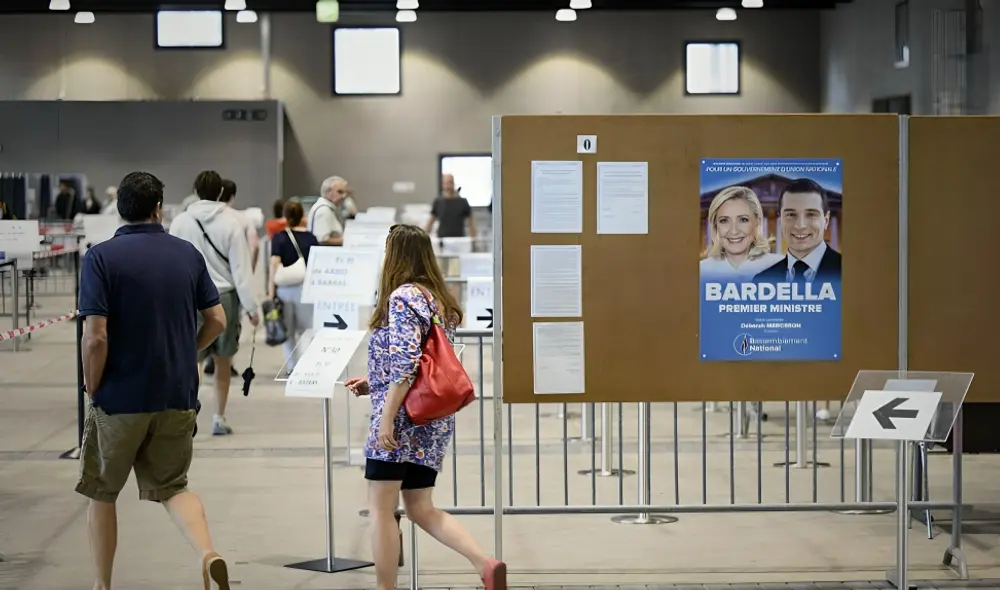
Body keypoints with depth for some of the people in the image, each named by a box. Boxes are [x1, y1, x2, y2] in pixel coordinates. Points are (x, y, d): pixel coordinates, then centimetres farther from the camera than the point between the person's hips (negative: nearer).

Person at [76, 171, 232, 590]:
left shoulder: (101, 257, -11)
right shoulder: (188, 254, 3)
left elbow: (95, 337, -17)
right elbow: (216, 322, 5)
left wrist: (92, 390, -3)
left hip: (120, 398, -4)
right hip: (178, 396, 4)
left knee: (102, 493, 15)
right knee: (172, 487, 16)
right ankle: (208, 553, -10)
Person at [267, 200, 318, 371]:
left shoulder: (279, 238, 1)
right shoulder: (311, 239, 4)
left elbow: (274, 264, -8)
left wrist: (271, 292, -6)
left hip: (284, 287, 0)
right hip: (305, 287, 0)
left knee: (287, 330, 11)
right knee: (305, 329, 4)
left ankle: (292, 365, 10)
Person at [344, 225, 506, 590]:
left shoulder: (402, 296, -12)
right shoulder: (439, 299, 15)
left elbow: (406, 362, -22)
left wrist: (386, 416, -20)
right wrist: (374, 384, 19)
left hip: (405, 416, -9)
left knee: (381, 508, 1)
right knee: (422, 509, 12)